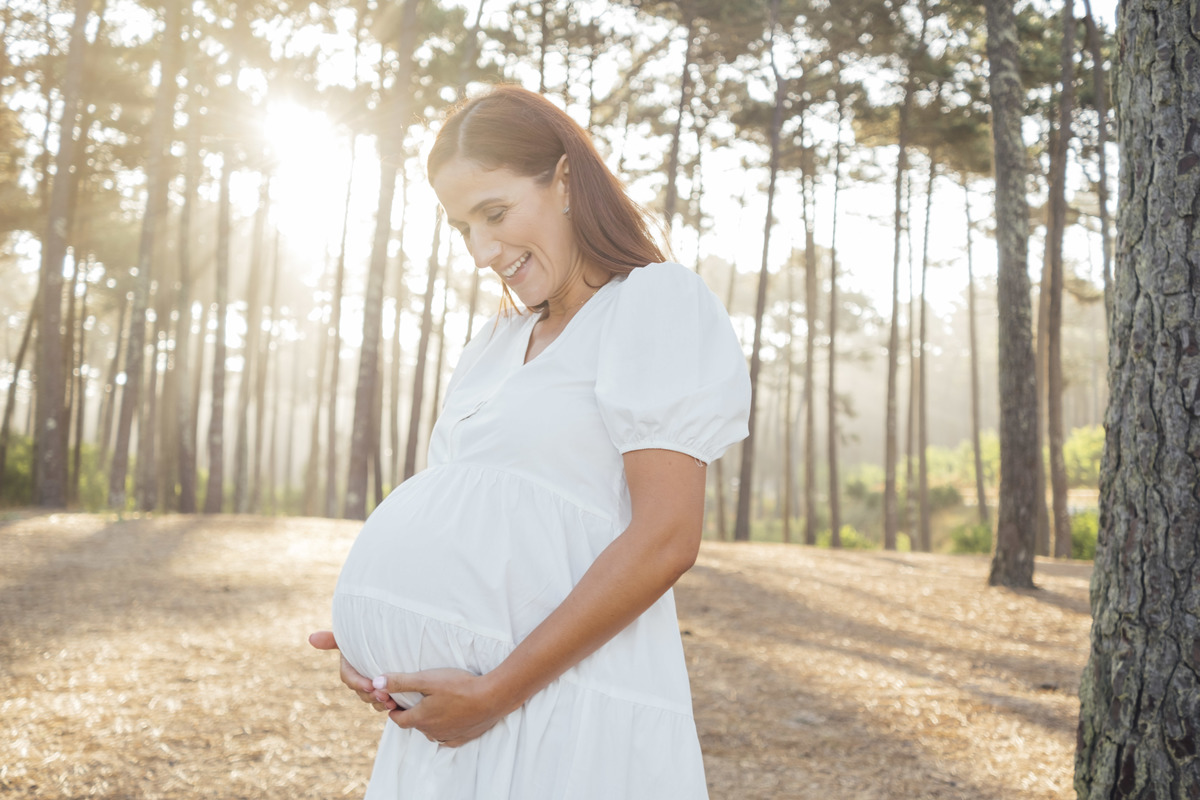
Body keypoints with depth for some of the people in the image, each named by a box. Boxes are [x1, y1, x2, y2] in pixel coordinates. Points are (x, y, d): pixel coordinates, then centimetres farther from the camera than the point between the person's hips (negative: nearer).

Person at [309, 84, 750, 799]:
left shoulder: (656, 302, -7)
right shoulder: (498, 344, 17)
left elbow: (665, 541, -16)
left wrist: (494, 692, -17)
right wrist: (369, 641, 0)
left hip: (572, 710, -7)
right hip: (453, 707, 7)